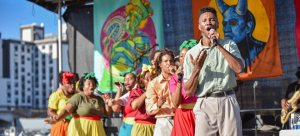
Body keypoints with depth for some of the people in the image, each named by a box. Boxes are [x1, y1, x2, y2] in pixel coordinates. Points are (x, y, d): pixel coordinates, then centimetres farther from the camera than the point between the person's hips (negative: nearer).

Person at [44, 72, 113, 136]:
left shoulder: (99, 99, 15)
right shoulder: (78, 97, -2)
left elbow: (109, 114, 13)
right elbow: (67, 110, -13)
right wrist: (56, 119, -30)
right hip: (80, 130, -5)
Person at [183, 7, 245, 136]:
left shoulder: (229, 45, 12)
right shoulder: (191, 53, 9)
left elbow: (239, 68, -9)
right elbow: (188, 92, 5)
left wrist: (219, 46, -8)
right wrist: (196, 69, -11)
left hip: (228, 102, 0)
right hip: (204, 105, 0)